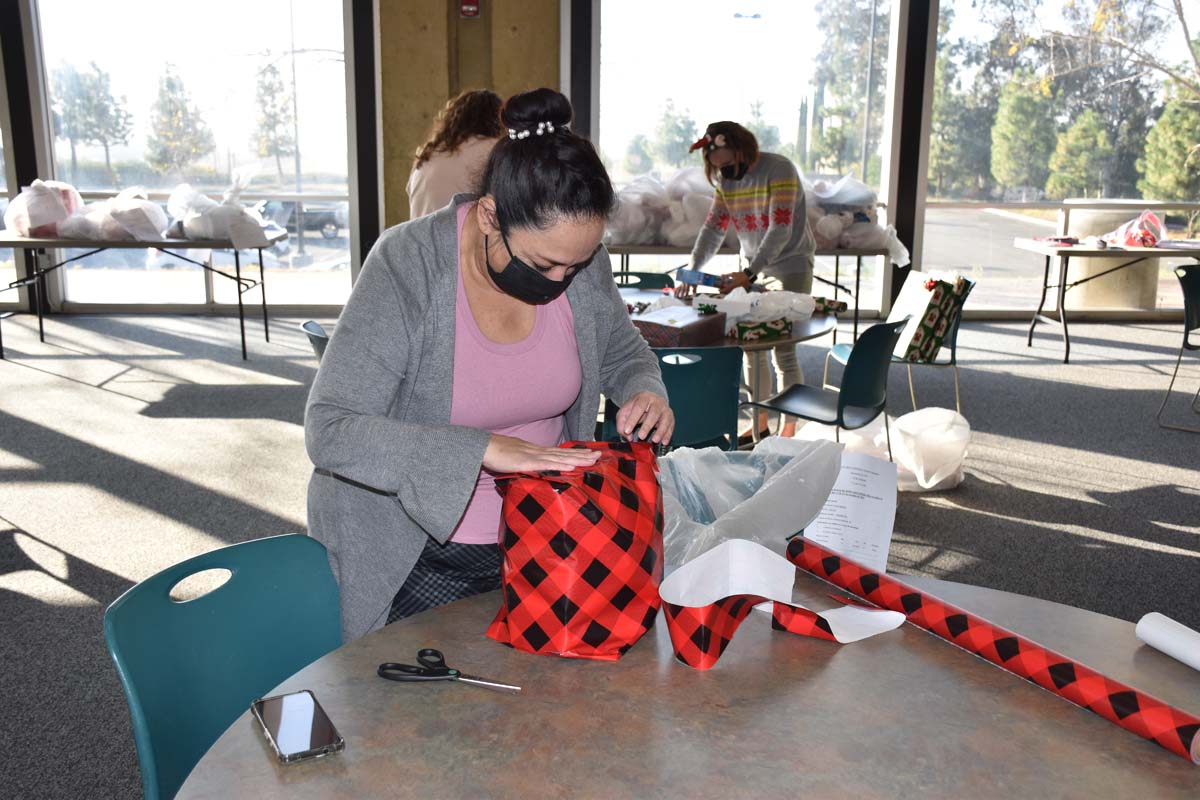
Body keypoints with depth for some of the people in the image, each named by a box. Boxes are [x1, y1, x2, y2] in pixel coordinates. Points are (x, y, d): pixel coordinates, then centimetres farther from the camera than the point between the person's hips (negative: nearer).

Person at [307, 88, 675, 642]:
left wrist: (645, 390, -14)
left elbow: (624, 353, 10)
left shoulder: (578, 254, -9)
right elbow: (329, 431, -28)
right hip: (416, 554, -4)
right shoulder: (406, 264, -23)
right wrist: (484, 449, -37)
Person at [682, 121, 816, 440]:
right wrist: (693, 269, -13)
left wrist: (749, 274, -33)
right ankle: (761, 425, 19)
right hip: (754, 268, 6)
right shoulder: (725, 178, 2)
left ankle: (789, 430, 4)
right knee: (753, 348, 6)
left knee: (784, 351, -8)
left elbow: (780, 229, -26)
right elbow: (714, 226, 1)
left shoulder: (779, 169, -19)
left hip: (792, 266, -6)